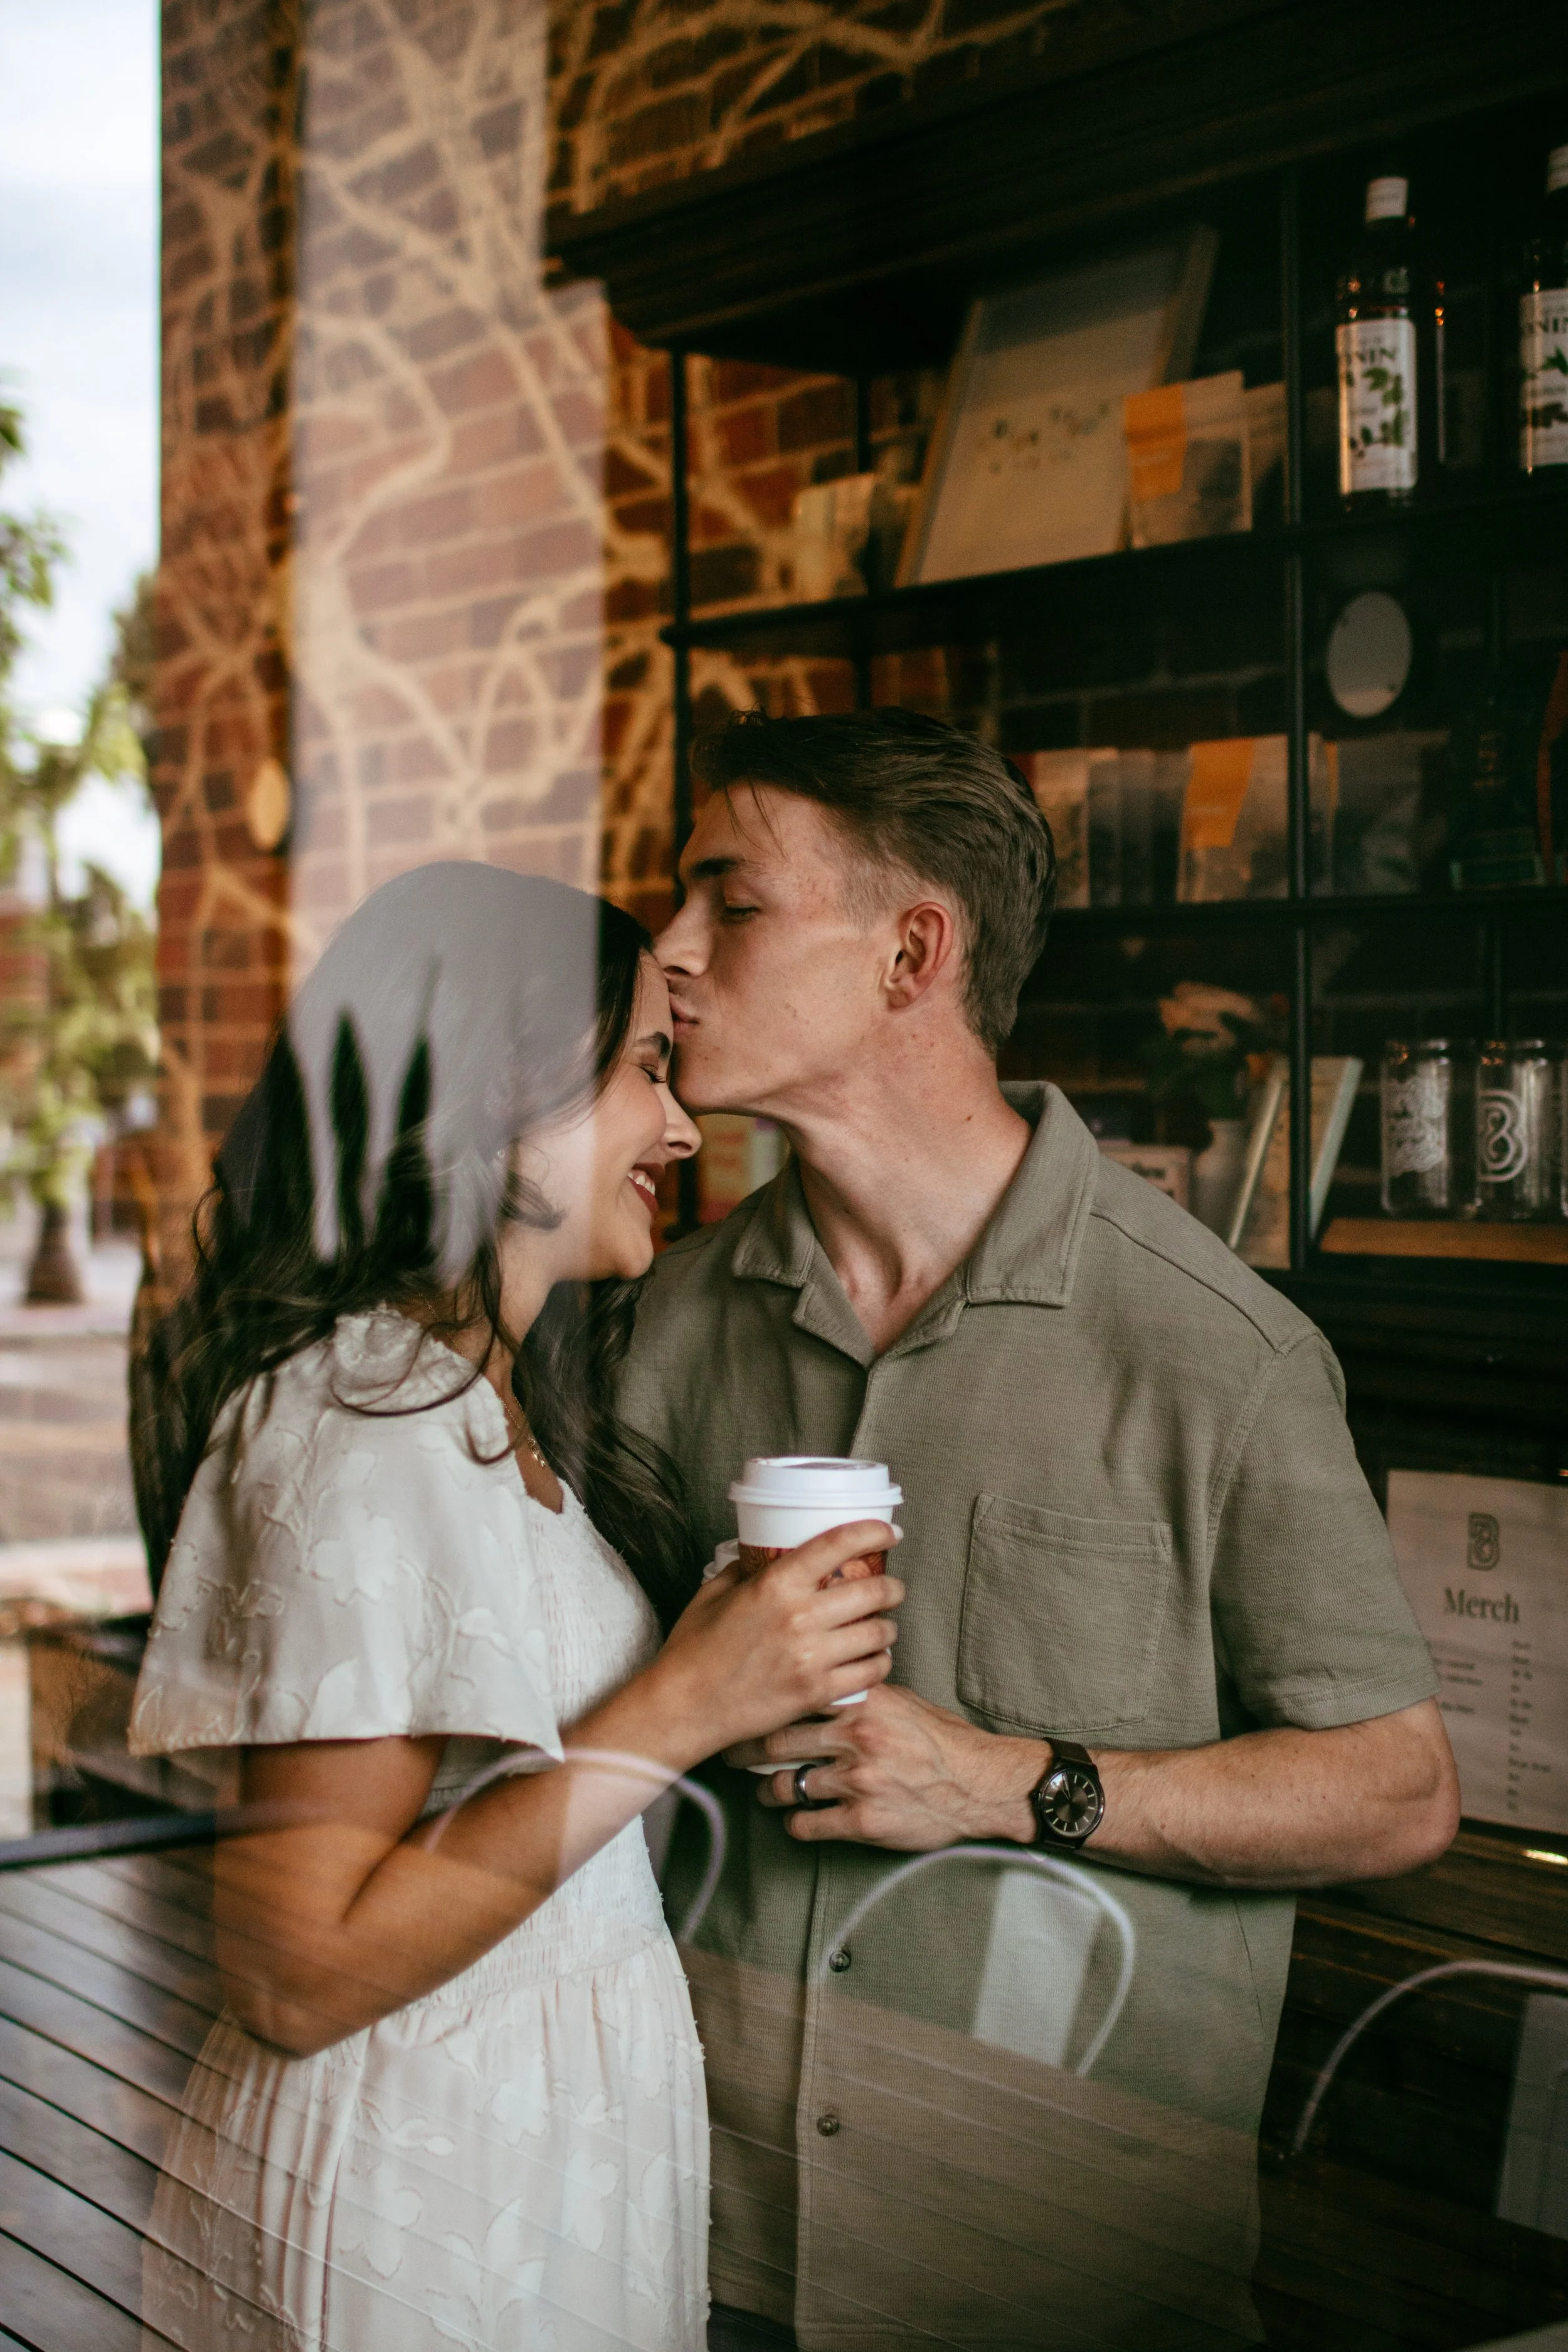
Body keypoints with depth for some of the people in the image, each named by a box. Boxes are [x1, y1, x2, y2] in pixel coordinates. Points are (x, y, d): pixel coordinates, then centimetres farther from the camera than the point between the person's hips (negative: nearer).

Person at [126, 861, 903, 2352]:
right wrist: (679, 1714, -25)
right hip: (413, 2204, -9)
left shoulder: (496, 1411, 9)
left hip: (568, 2145, 9)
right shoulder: (356, 1429, -21)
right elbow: (299, 1974, -24)